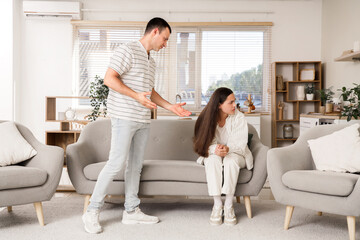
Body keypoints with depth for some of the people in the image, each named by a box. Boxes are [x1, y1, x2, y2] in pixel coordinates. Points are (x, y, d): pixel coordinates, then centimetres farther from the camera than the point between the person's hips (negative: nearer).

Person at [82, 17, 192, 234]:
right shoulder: (128, 50, -6)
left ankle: (132, 211, 18)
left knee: (136, 165, 10)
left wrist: (170, 106, 19)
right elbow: (109, 79, -14)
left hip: (143, 120, 9)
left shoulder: (151, 62, 21)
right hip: (125, 117, -8)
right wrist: (137, 96, -19)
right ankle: (93, 212, 0)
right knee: (117, 163, -10)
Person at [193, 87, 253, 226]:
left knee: (230, 160, -36)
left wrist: (227, 149, -42)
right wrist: (215, 149, -40)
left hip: (235, 154, -1)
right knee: (213, 159, -34)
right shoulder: (208, 118, -10)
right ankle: (217, 205, -29)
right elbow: (206, 143, -16)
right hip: (213, 155, 1)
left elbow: (240, 143, -20)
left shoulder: (239, 117, -13)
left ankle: (229, 206, -28)